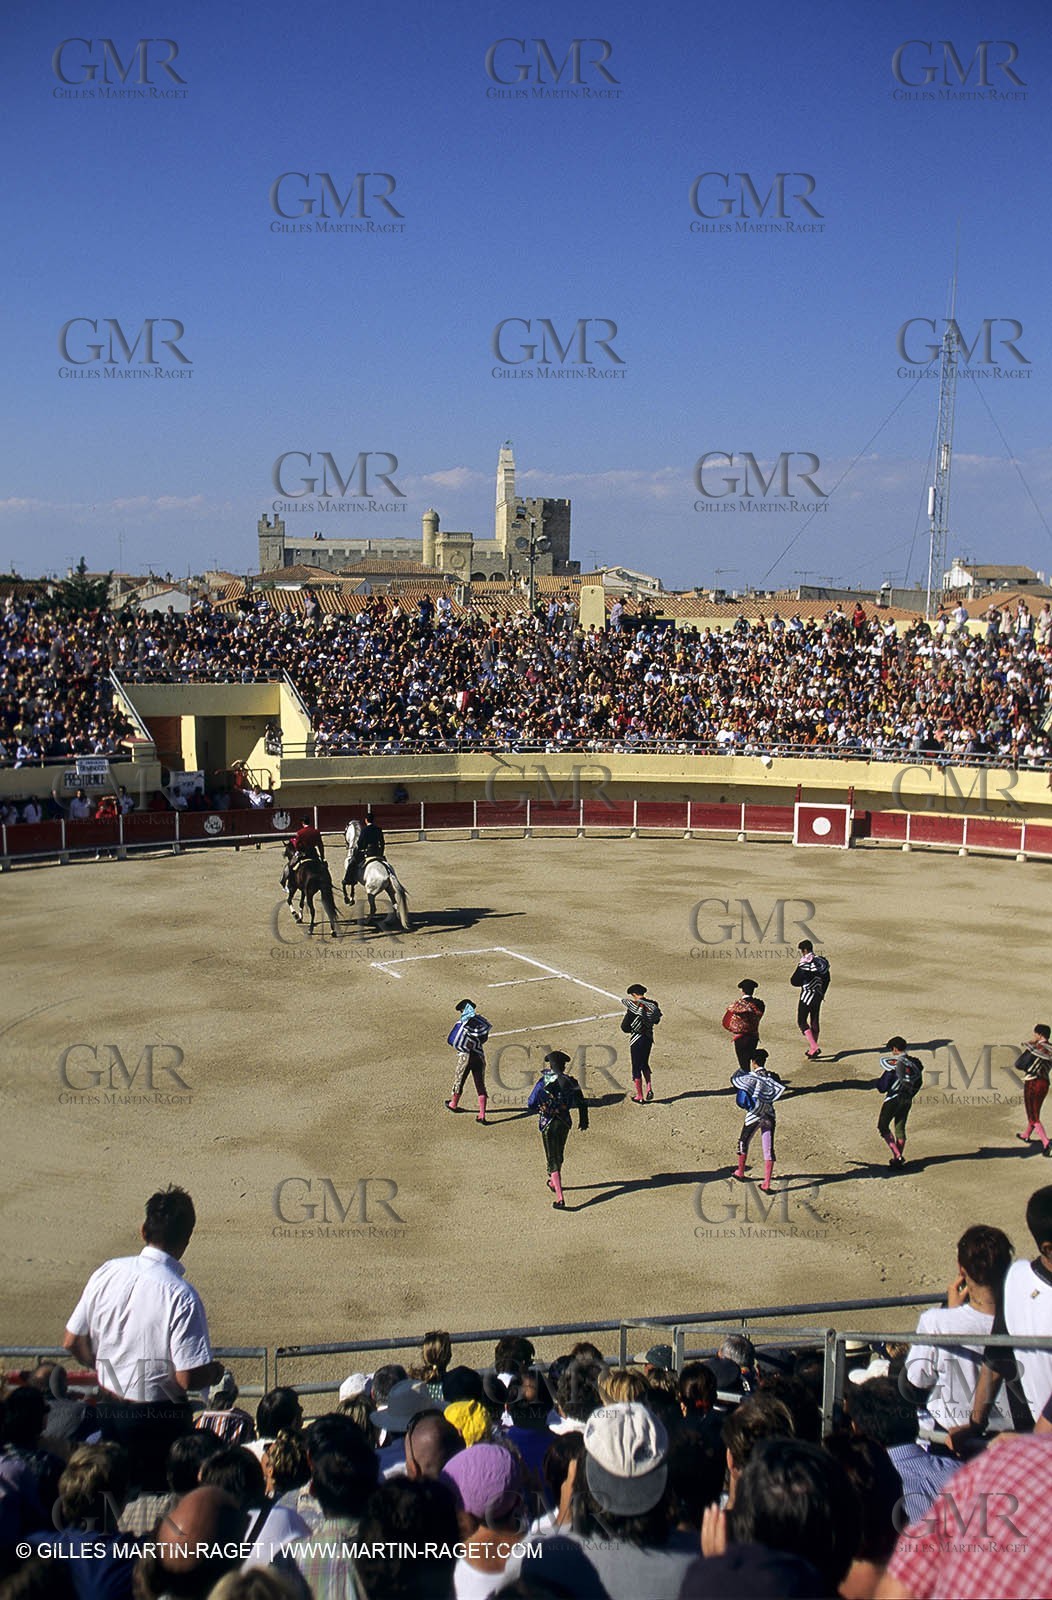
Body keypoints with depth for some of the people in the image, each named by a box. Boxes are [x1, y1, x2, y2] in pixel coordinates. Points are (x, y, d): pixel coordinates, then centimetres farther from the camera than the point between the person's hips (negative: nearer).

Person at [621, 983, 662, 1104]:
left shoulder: (633, 1007, -19)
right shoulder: (653, 1005, -2)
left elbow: (624, 1027, -16)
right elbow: (657, 1021, 16)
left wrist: (631, 1029, 4)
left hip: (636, 1040, -6)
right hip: (649, 1038, 6)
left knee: (636, 1067, 6)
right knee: (644, 1064, 25)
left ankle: (639, 1097, 11)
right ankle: (649, 1088, 10)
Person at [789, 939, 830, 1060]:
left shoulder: (804, 964, -15)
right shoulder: (822, 962, 5)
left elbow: (794, 981, -17)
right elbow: (826, 979, 15)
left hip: (807, 995, -7)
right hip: (818, 995, 7)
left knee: (801, 1022, -3)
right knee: (814, 1022, 17)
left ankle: (814, 1047, -18)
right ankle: (813, 1049, 25)